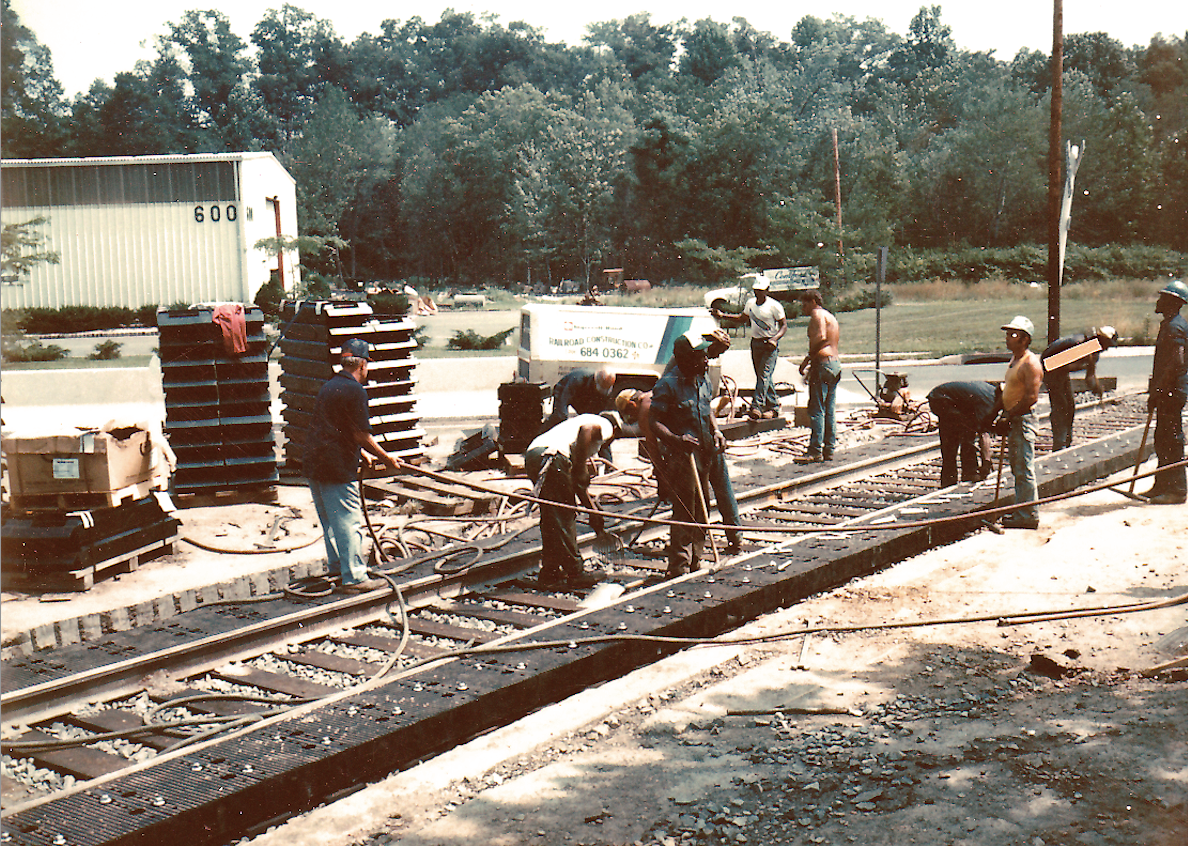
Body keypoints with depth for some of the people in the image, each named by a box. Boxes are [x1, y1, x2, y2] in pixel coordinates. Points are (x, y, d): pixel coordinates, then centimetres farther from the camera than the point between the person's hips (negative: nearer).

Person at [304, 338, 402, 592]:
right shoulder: (354, 391, -13)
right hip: (337, 467, -9)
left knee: (330, 519, 20)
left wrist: (363, 456, 31)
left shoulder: (328, 386, 15)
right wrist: (387, 459, -3)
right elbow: (362, 436, -15)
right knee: (349, 521, -4)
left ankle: (337, 565, 32)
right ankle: (354, 578, -1)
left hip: (313, 464, 9)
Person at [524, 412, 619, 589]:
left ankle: (549, 574, 22)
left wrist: (593, 510, 45)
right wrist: (581, 467, -9)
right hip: (551, 456, -8)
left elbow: (579, 483, 40)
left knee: (550, 519, 17)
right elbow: (587, 429, -13)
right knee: (565, 518, 0)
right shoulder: (605, 425, 16)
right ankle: (574, 574, 7)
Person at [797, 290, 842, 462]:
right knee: (830, 411, 9)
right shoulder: (831, 317, 24)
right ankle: (829, 450, 11)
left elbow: (821, 337, -22)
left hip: (823, 363, -10)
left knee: (816, 409, -8)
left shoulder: (817, 314, -5)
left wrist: (807, 359, -17)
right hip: (836, 364, 10)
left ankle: (815, 451, -10)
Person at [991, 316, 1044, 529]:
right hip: (1012, 420, 10)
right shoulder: (1014, 360, 15)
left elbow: (1031, 398, -22)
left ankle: (1028, 515, -1)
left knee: (1024, 470, -6)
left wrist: (1008, 417, -20)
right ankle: (1021, 511, 23)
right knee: (1017, 469, 15)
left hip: (1023, 419, -10)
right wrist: (1004, 417, 15)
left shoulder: (1031, 364, -16)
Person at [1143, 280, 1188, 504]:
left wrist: (1157, 391, -20)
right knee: (1163, 440, 15)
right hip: (1168, 392, 10)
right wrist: (1155, 389, 21)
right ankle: (1162, 486, 22)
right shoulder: (1169, 325, 17)